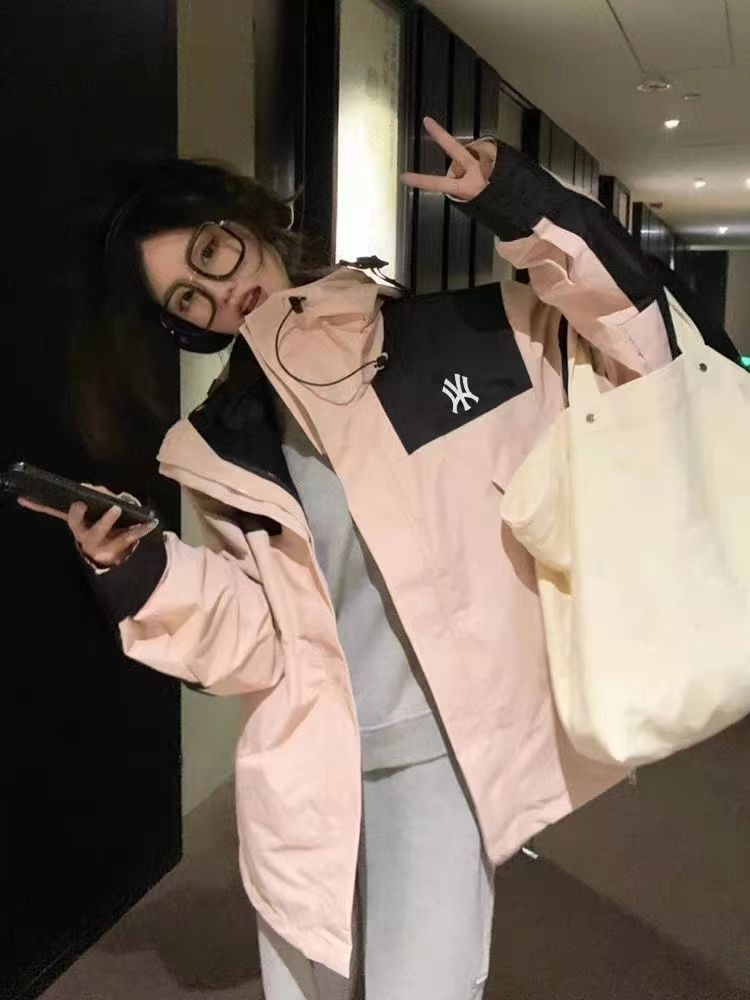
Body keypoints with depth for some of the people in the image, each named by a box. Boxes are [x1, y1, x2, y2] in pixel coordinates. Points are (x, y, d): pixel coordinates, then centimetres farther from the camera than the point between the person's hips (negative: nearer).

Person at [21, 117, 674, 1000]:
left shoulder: (456, 334, -3)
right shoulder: (222, 446, 2)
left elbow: (634, 332, -6)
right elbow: (261, 642, 1)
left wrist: (522, 207, -17)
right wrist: (147, 576, -16)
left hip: (444, 750, -2)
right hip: (306, 765, 3)